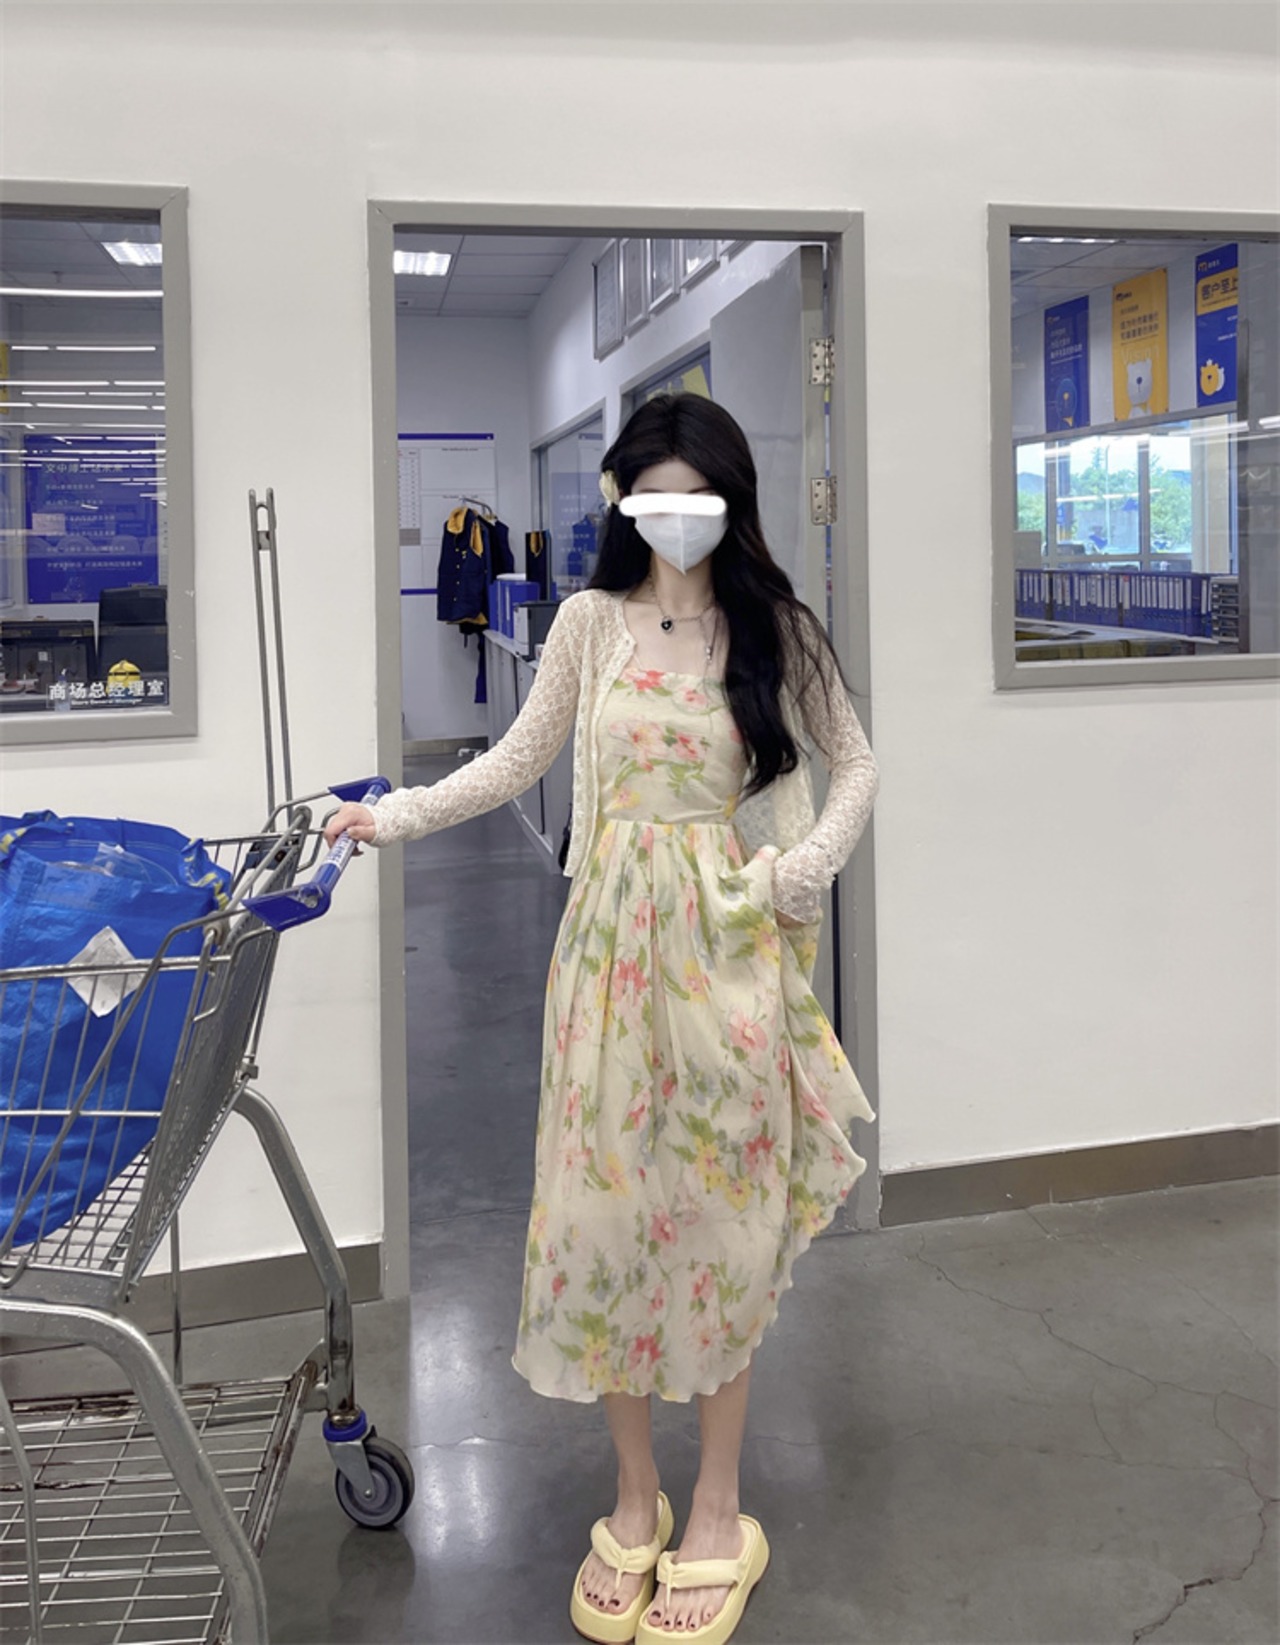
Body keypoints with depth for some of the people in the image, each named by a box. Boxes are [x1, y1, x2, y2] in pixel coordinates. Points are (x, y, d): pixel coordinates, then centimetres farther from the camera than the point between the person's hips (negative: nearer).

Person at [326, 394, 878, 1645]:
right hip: (614, 941, 2)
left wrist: (805, 866, -9)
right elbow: (519, 760, 11)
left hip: (731, 945, -1)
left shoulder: (775, 629, 0)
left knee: (721, 1211, 4)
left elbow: (854, 766, 7)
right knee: (606, 1205, 4)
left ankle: (716, 1512, 22)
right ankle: (635, 1502, 24)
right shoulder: (591, 622, 3)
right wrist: (394, 817, 2)